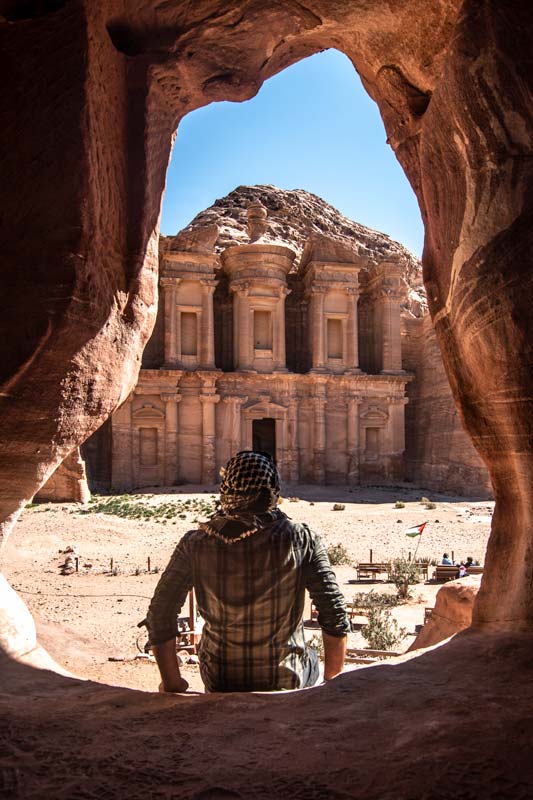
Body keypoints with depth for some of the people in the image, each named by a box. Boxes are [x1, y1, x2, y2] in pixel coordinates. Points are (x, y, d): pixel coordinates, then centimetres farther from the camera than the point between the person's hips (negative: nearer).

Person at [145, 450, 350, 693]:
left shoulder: (196, 544, -14)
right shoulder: (301, 540, -18)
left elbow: (159, 618, -10)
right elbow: (335, 618, -17)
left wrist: (172, 683, 3)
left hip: (219, 684, 1)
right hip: (285, 682, 0)